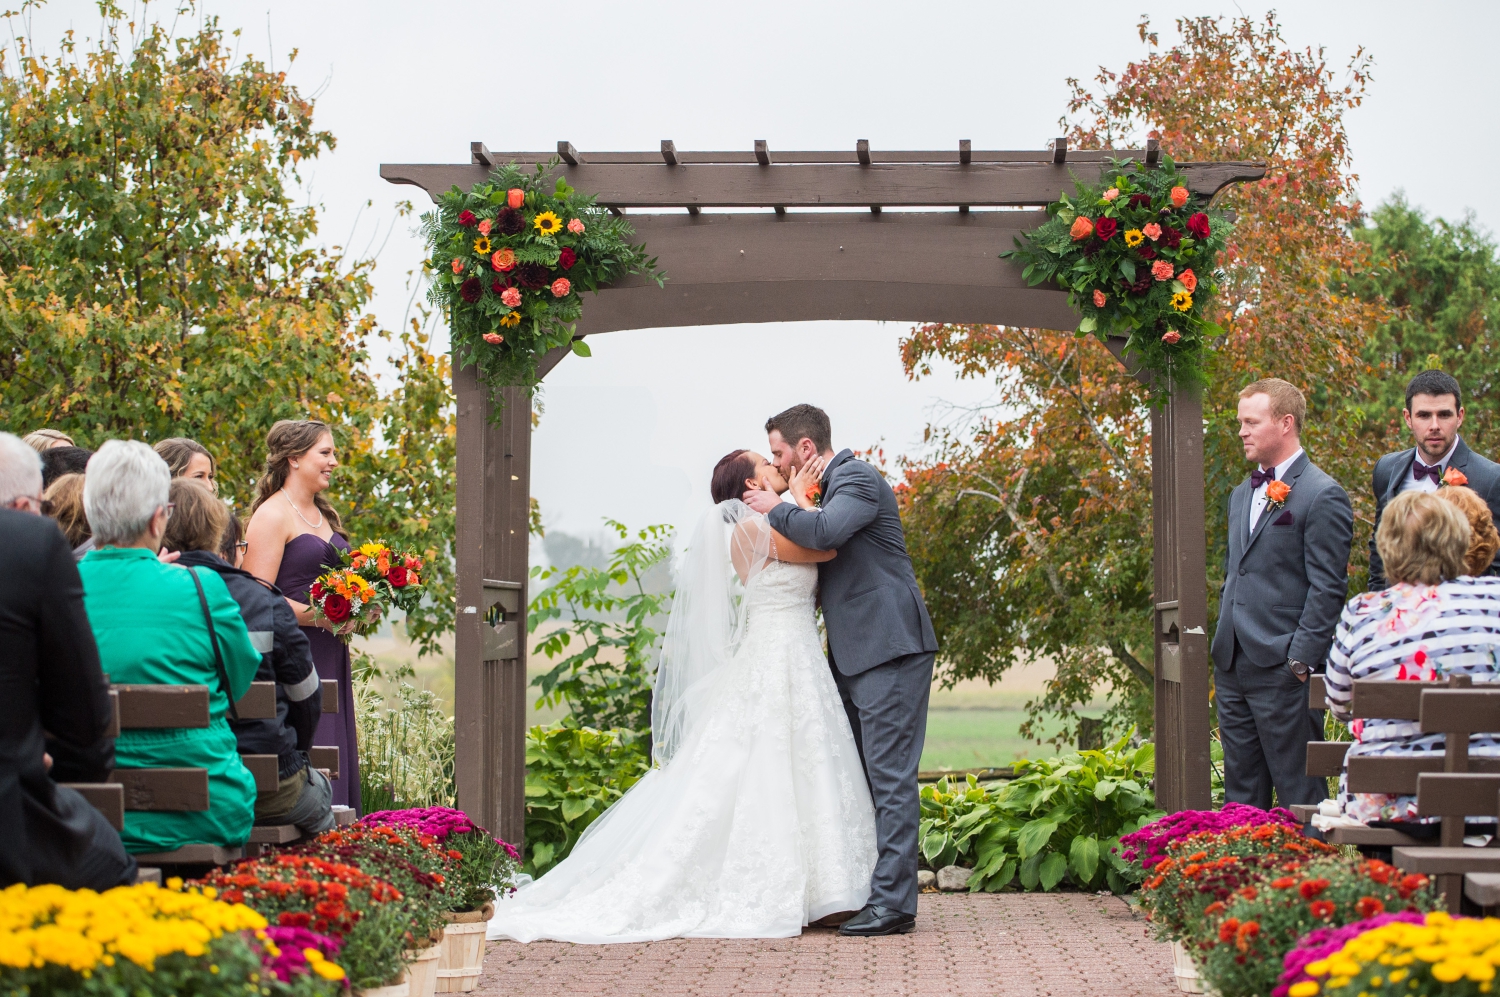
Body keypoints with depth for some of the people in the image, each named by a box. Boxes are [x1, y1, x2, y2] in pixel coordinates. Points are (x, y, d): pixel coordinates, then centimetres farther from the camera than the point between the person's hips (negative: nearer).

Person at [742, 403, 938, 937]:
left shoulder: (857, 478, -10)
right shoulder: (831, 487, 19)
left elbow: (823, 532, -29)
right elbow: (818, 550, 24)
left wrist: (777, 509, -12)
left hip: (889, 652, -10)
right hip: (853, 656, 10)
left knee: (891, 777, -10)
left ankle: (893, 902, -10)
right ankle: (859, 890, 19)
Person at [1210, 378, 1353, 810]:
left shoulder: (1323, 496, -8)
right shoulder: (1241, 494, 18)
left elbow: (1328, 589, -12)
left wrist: (1301, 661, -16)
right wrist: (1224, 641, 16)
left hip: (1283, 669, -8)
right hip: (1232, 668, 8)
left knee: (1298, 790, -3)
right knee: (1240, 789, 12)